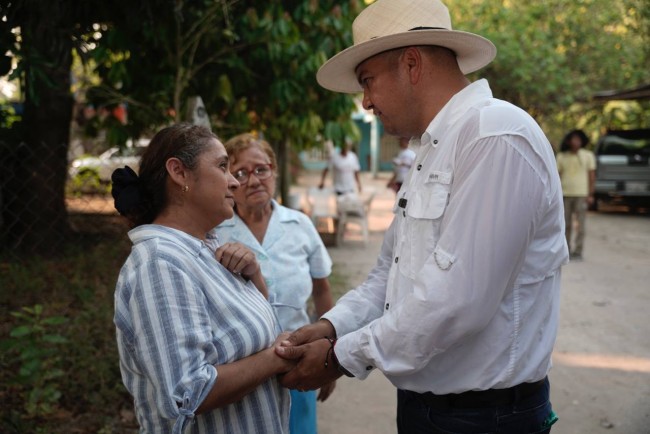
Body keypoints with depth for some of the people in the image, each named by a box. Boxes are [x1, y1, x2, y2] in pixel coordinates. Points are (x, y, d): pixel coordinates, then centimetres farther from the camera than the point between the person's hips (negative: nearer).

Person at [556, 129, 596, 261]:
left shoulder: (588, 155, 2)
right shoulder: (561, 156, 5)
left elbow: (592, 176, 2)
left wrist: (590, 195, -4)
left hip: (581, 194, -2)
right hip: (565, 194, 2)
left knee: (580, 224, -3)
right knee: (565, 224, 6)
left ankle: (578, 252, 1)